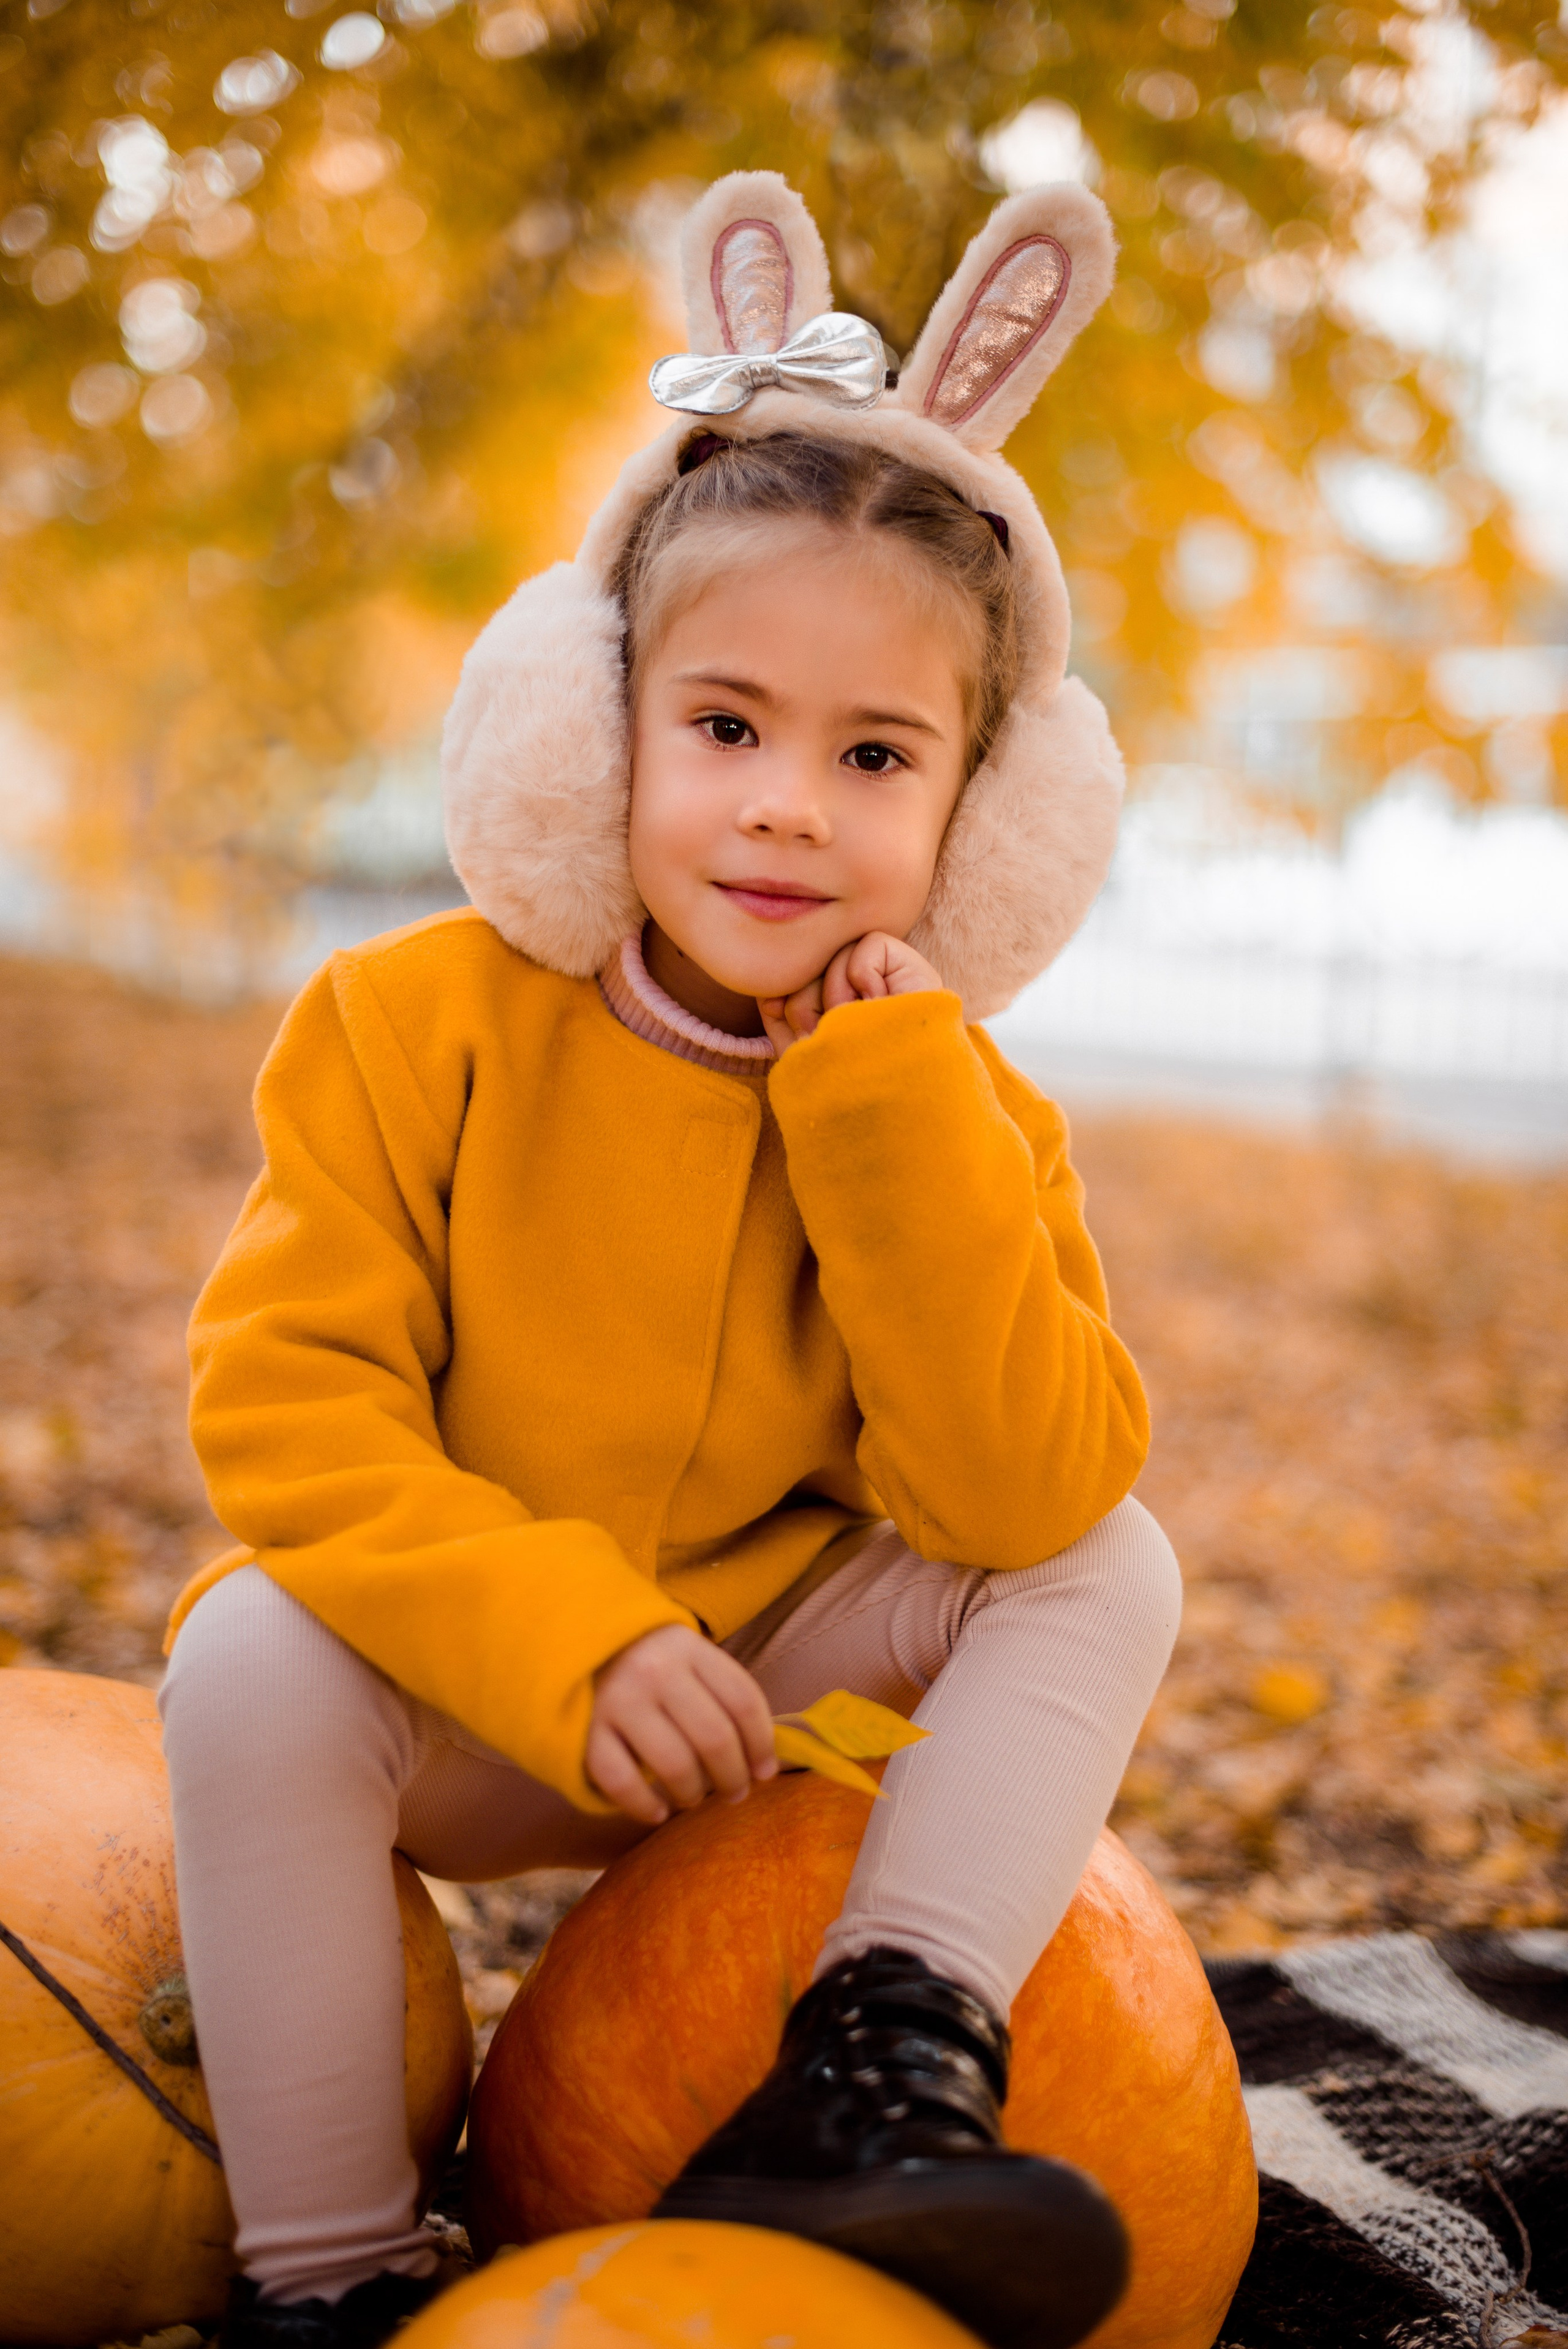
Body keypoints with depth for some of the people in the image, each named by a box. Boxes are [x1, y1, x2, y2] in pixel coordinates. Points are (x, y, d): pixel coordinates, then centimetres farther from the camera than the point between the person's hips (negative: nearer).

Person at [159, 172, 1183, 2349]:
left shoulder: (962, 1111, -10)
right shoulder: (417, 1024, -15)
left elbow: (1018, 1500, -21)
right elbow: (282, 1397, -19)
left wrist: (888, 1115, -29)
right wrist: (563, 1641, -32)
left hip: (741, 1667, 2)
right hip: (437, 1689, -2)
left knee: (1115, 1575, -15)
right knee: (253, 1664, -33)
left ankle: (880, 2071, -22)